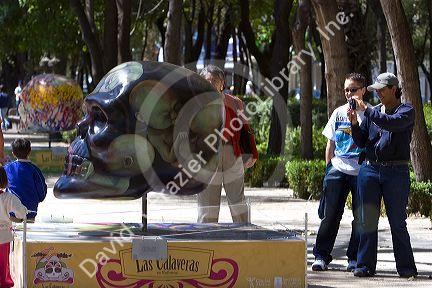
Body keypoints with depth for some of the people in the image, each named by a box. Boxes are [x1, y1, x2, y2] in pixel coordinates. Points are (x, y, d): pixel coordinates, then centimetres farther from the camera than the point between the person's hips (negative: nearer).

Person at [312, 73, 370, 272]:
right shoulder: (339, 113, 11)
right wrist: (328, 167, 12)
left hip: (362, 171, -2)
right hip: (338, 170, 2)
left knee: (361, 217, 2)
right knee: (330, 215, -2)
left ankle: (355, 258, 11)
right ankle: (321, 256, 1)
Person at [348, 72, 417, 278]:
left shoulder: (406, 111, -1)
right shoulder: (374, 112, 13)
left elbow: (391, 122, -22)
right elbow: (361, 142, 10)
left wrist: (366, 110, -20)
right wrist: (354, 123, -7)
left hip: (396, 172, -4)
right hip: (370, 169, 4)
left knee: (397, 222, -1)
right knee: (368, 220, 1)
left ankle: (406, 267, 7)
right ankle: (365, 265, 5)